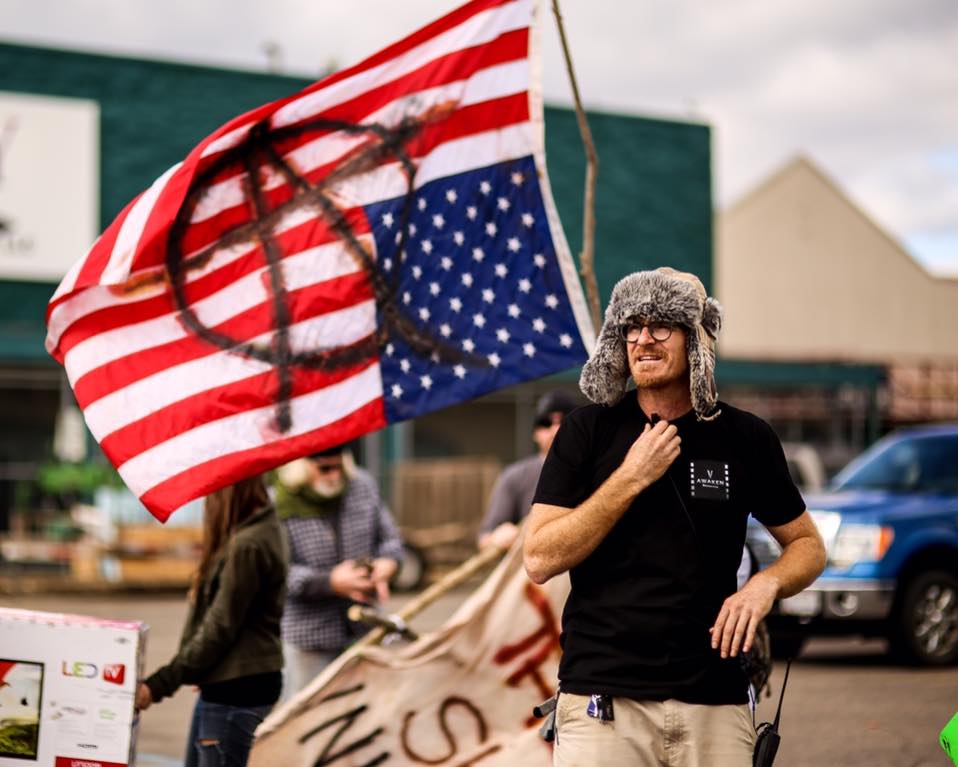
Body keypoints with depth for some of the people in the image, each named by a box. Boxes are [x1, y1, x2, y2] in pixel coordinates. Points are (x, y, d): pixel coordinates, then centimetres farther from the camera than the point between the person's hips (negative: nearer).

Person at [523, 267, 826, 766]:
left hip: (714, 706, 1)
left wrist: (766, 583, -6)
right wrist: (631, 478, -11)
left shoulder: (745, 439, 5)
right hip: (603, 701, -1)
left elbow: (807, 545, 16)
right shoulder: (588, 431, 2)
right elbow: (539, 561, -5)